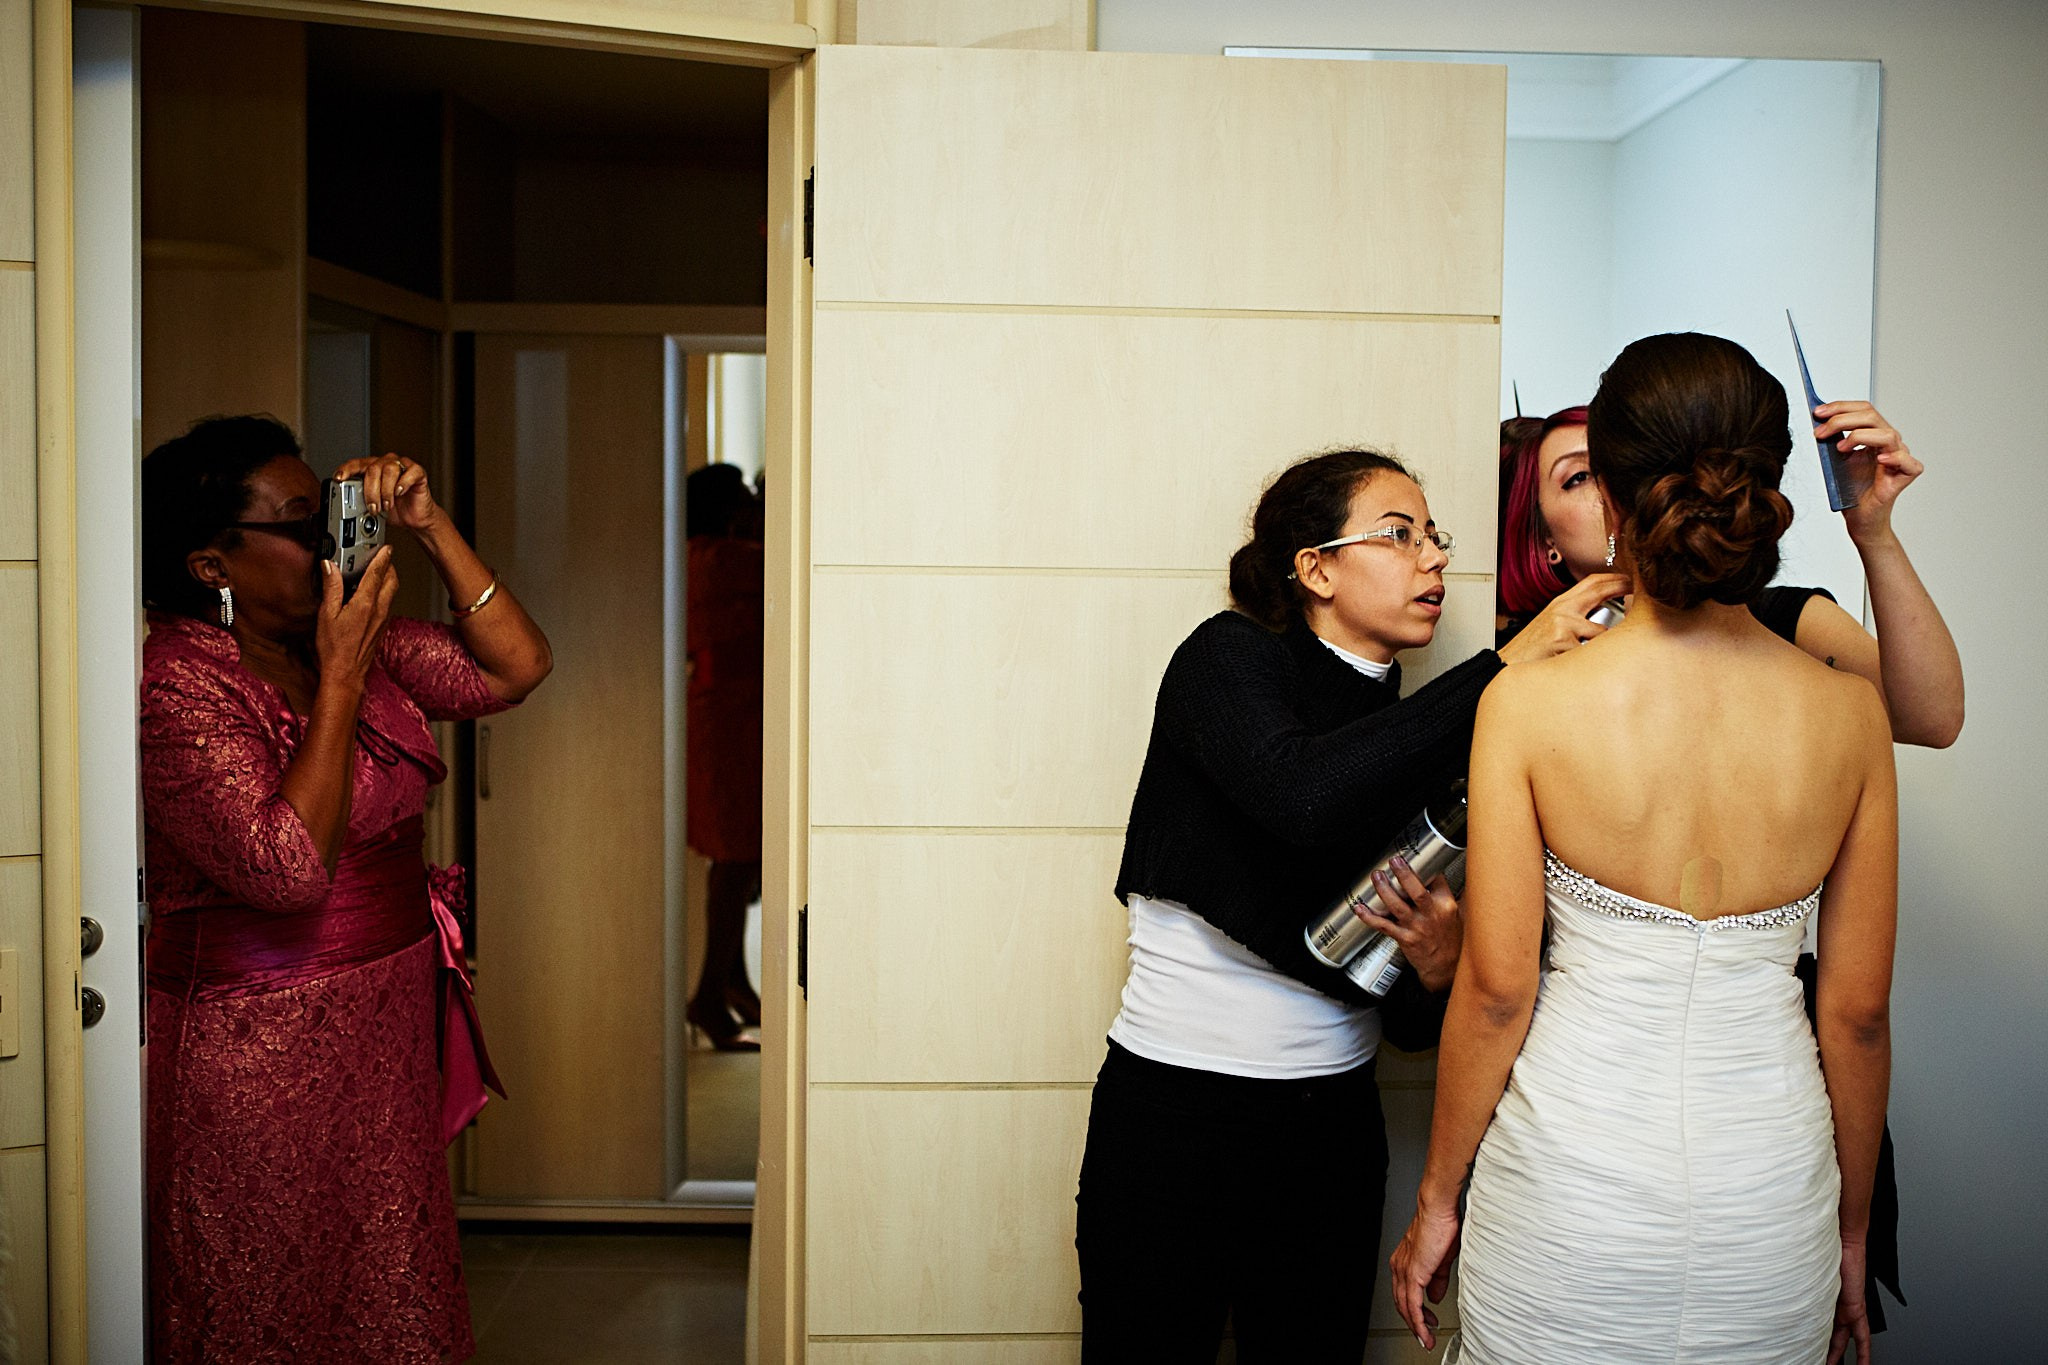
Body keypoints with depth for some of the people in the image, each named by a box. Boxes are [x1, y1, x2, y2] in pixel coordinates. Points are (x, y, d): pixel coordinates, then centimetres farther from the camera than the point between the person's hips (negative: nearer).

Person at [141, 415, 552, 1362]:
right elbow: (287, 867, -27)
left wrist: (430, 528, -8)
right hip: (262, 1055, -7)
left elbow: (515, 667, -1)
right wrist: (341, 679, -24)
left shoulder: (353, 635, 5)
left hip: (390, 1027, 7)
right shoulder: (179, 680, -18)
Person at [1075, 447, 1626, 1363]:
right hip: (1173, 1115, -5)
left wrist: (1438, 968, -15)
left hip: (1332, 1125, 5)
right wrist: (1507, 667, -28)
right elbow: (1304, 797, -32)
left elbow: (1412, 1025, 8)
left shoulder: (1421, 743, 6)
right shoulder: (1230, 657, -7)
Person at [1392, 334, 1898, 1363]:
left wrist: (1438, 1199, 2)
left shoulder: (1528, 703, -14)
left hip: (1568, 1183, -2)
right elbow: (1857, 1009, 0)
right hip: (1773, 1185, 3)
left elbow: (1496, 985, -11)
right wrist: (1852, 1231, 14)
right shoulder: (1850, 714, -6)